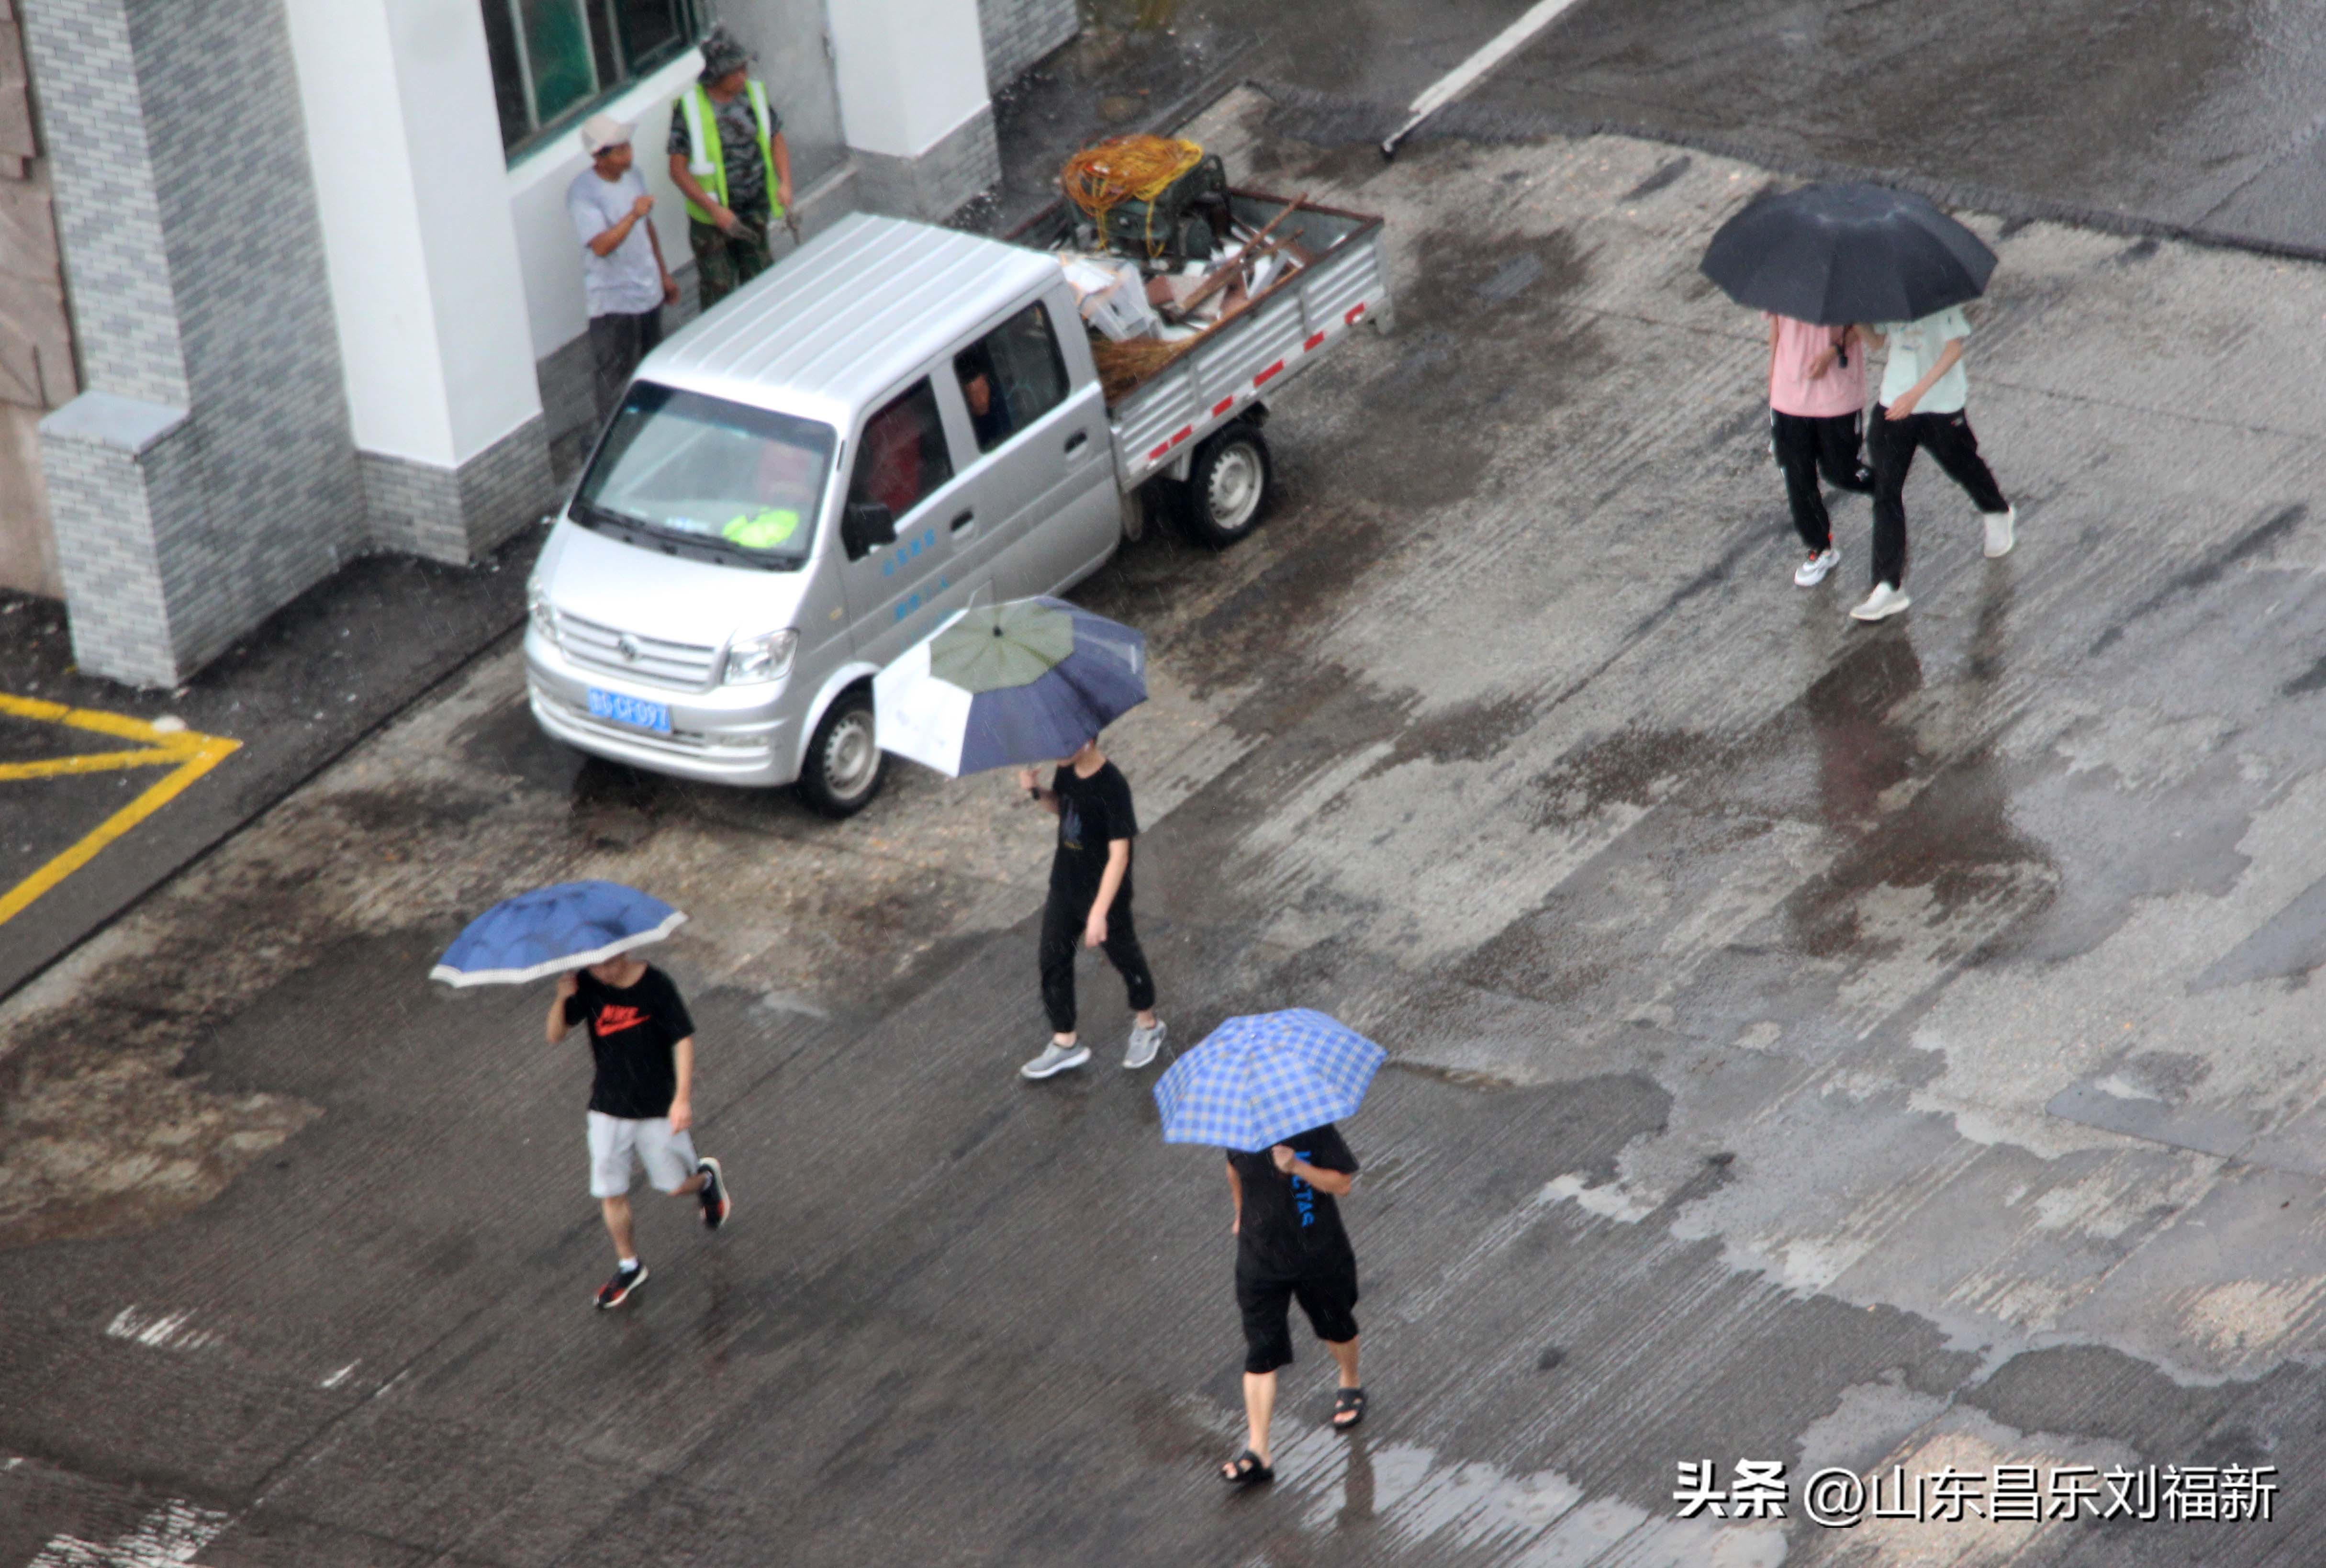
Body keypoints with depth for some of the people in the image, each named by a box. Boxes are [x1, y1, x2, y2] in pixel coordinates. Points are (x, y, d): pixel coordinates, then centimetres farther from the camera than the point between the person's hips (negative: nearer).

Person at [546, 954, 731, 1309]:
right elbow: (555, 1036, -12)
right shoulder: (587, 985, -9)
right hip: (608, 1106, 3)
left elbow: (683, 1039, -13)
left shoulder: (655, 985, -18)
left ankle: (707, 1178, 44)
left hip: (658, 1107, -3)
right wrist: (562, 999, -31)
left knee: (676, 1185, 8)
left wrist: (683, 1098, -19)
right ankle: (629, 1266, 24)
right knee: (610, 1193, 5)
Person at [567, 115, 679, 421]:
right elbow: (601, 246, -30)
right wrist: (633, 215, -36)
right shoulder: (582, 193, -21)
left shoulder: (632, 176, 3)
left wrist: (664, 274, 21)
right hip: (613, 301, -8)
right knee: (616, 383, -1)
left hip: (649, 292, 8)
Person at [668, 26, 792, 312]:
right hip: (710, 217, -4)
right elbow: (678, 170, -12)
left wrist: (784, 183, -6)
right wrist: (715, 210, -19)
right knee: (717, 292, 0)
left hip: (755, 212, 4)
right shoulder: (689, 108, -14)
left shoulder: (755, 93, 0)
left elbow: (775, 139, 12)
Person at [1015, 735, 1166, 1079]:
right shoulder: (1067, 770, -7)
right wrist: (1037, 792, -10)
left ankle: (1147, 1025, 40)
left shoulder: (1112, 787, -31)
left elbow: (1119, 854, -30)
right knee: (1053, 959, 12)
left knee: (1123, 956, 15)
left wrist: (1099, 912, -33)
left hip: (1104, 892, -7)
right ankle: (1065, 1042, 27)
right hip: (1065, 884, 7)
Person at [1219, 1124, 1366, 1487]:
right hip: (1260, 1259, 2)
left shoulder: (1313, 1127, -19)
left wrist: (1297, 1167, -33)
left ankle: (1350, 1387, 55)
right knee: (1260, 1353, -4)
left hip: (1318, 1253, -2)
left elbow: (1342, 1183, -19)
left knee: (1337, 1327, 23)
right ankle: (1257, 1454, -5)